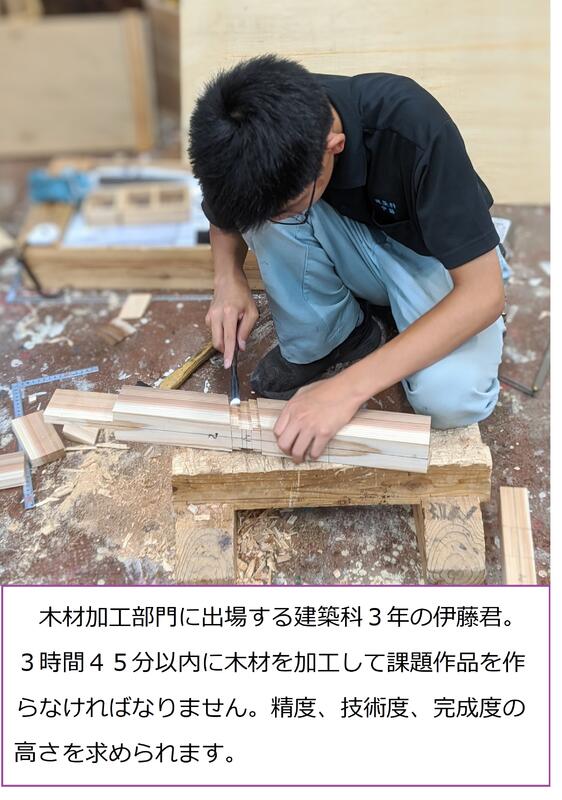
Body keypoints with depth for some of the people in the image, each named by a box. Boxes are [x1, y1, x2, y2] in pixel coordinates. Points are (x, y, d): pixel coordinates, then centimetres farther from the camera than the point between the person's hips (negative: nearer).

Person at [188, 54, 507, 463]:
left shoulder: (414, 129, -35)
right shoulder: (264, 132, -22)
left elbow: (484, 292, -33)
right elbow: (226, 215, 1)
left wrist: (348, 387, -40)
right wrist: (229, 278, -22)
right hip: (351, 246, 4)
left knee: (450, 400, -32)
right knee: (259, 201, -28)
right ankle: (314, 343, -5)